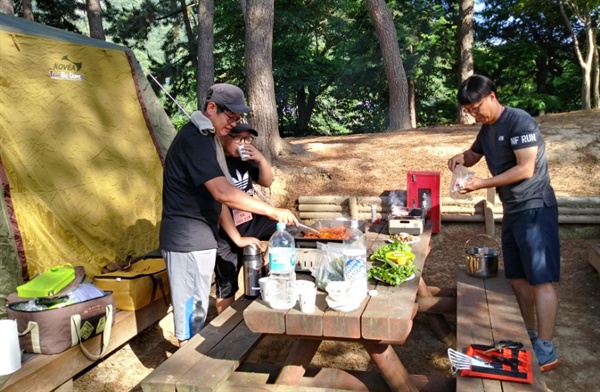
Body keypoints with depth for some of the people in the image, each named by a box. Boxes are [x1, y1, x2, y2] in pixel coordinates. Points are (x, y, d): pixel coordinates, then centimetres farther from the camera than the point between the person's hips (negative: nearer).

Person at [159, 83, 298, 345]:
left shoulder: (206, 137, 13)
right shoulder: (194, 139, -19)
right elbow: (223, 193, -29)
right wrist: (273, 211, -26)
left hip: (198, 237, 10)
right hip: (188, 239, -10)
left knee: (196, 306, 19)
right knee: (191, 308, 0)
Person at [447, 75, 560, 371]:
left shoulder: (520, 122, -15)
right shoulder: (487, 128, 12)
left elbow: (526, 169, -21)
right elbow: (473, 155, 28)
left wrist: (482, 184, -21)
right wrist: (460, 158, 4)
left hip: (535, 209, -9)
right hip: (512, 211, 9)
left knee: (541, 279, -8)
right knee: (518, 278, 13)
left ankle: (546, 351, -3)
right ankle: (529, 336, 25)